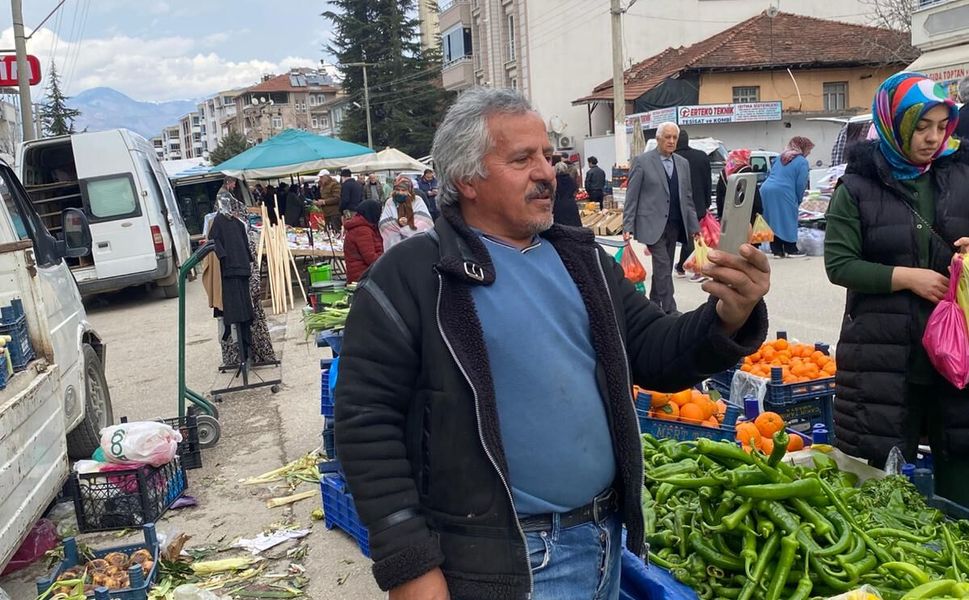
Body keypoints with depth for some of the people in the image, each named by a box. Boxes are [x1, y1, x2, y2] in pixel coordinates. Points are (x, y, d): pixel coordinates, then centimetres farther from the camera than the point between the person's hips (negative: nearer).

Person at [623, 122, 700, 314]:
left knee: (664, 267, 11)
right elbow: (631, 196, -5)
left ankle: (654, 303, 23)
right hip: (652, 224, -6)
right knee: (663, 266, -10)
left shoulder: (683, 163, 12)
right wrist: (628, 226, -11)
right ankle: (669, 310, -7)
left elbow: (687, 197, 15)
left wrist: (694, 226, 10)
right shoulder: (642, 161, -4)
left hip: (674, 224, 6)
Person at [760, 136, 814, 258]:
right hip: (782, 193, -7)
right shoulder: (802, 162, 0)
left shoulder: (780, 157, 21)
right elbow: (801, 184, -5)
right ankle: (791, 249, 8)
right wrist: (798, 200, 9)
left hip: (766, 189, 7)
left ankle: (776, 250, 13)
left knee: (773, 221, 10)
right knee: (788, 220, 4)